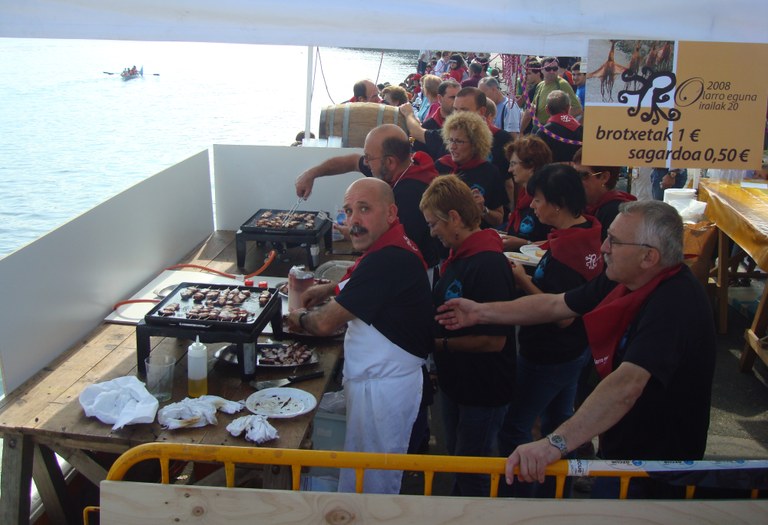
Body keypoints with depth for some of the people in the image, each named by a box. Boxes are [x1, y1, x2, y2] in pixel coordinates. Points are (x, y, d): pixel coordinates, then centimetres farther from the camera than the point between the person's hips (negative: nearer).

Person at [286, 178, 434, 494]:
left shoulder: (388, 260, -27)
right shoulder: (393, 247, 6)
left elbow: (325, 324, -22)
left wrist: (299, 318, 0)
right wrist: (331, 289, 15)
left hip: (382, 387, -10)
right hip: (383, 378, 10)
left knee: (368, 483, 6)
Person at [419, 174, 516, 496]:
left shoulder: (489, 264, -27)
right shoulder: (457, 256, 4)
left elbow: (494, 340, -28)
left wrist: (441, 344, -19)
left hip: (483, 391, -9)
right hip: (455, 381, 9)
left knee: (472, 473, 9)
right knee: (456, 462, 25)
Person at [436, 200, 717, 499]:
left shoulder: (674, 303, -34)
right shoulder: (622, 280, -4)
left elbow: (626, 385, -45)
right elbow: (555, 305, 5)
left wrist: (557, 443, -53)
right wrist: (481, 312, 5)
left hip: (655, 465, -8)